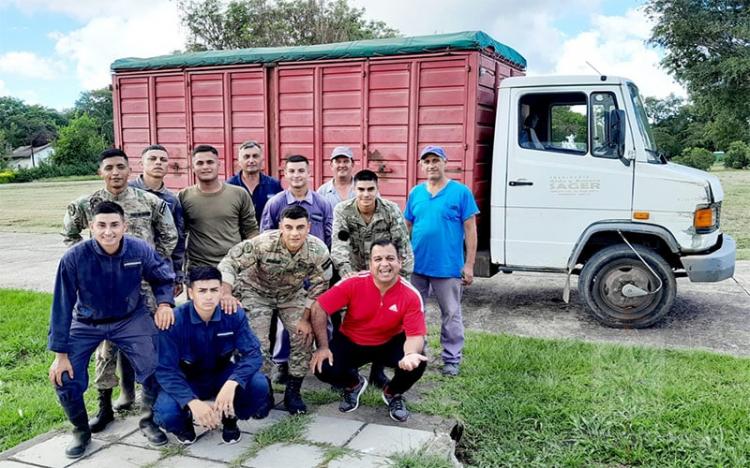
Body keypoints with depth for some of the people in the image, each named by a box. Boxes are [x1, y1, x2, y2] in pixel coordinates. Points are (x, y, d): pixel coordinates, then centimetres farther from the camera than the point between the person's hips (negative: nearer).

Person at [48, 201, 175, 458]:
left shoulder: (141, 250, -23)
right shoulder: (74, 258, -26)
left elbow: (163, 278, -1)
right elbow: (62, 306, -16)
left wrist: (164, 302, -21)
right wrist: (60, 353, -13)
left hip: (131, 319, 0)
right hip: (87, 323, 0)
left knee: (156, 369, -13)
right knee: (64, 378, -10)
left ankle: (149, 421, 16)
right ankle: (81, 431, 20)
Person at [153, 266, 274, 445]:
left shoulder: (234, 314, -17)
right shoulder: (175, 321, -22)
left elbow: (253, 353, -22)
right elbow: (166, 369, -24)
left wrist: (232, 383, -42)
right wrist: (192, 402, -39)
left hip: (223, 375, 2)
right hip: (188, 380, -1)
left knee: (259, 385, -27)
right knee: (166, 414, -31)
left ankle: (230, 417, 5)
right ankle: (185, 420, 8)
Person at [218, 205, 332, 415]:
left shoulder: (319, 251, -27)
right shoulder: (263, 243, -35)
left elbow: (318, 287, -13)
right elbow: (229, 263, -29)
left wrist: (305, 318, -14)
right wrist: (226, 294, -44)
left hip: (292, 294, 3)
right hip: (257, 290, -2)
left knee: (305, 337, -6)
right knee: (257, 343, -11)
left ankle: (293, 392, 13)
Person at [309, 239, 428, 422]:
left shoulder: (411, 295, -22)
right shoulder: (353, 283, -24)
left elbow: (415, 336, -24)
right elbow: (318, 309, -18)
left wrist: (411, 354, -48)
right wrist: (323, 347, -18)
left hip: (390, 343, 0)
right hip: (350, 342, 0)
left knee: (416, 363, -27)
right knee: (323, 368, -23)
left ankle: (392, 393, 10)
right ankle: (354, 384, 16)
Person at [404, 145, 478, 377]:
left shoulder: (461, 192, -5)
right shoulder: (415, 193, 6)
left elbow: (470, 230, -5)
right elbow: (407, 227, 12)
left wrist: (469, 265, -9)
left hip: (448, 267, -4)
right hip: (416, 265, 4)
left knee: (451, 314, 8)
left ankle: (452, 359, 21)